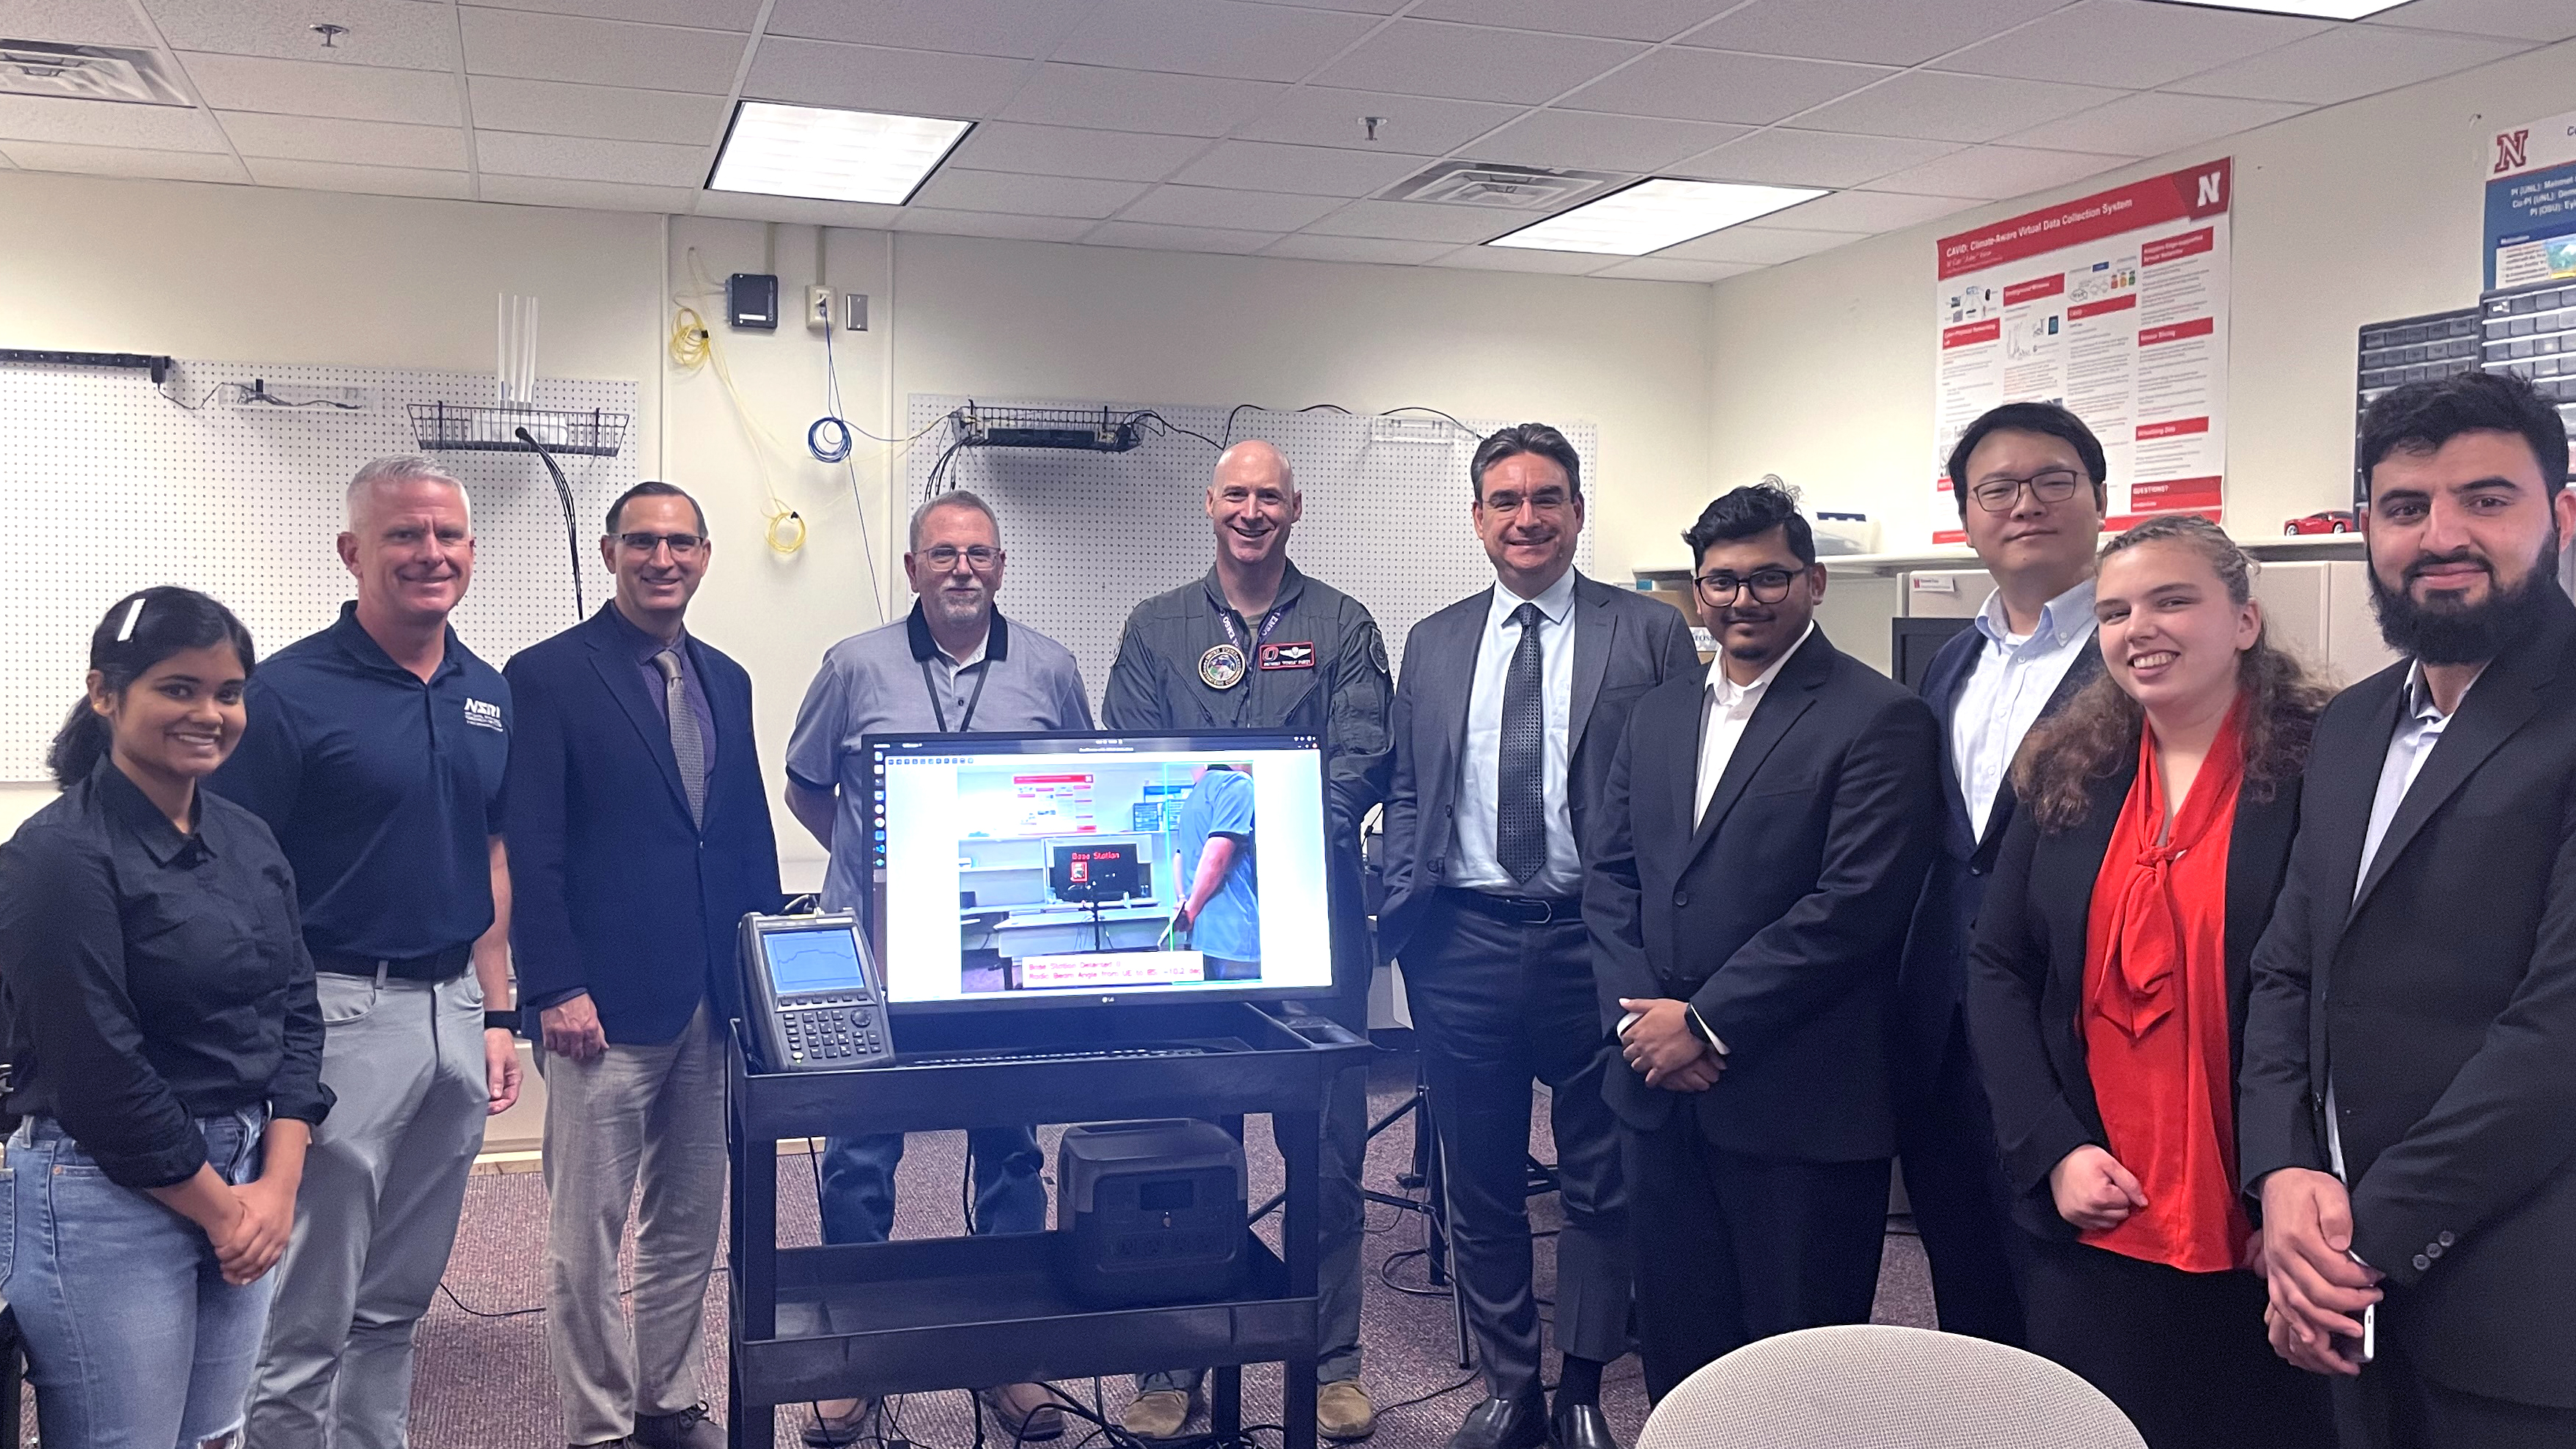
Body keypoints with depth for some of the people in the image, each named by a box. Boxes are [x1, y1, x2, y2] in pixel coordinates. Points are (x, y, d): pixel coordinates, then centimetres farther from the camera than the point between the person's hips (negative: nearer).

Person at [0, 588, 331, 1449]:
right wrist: (218, 1206, -9)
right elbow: (97, 1069, -16)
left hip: (247, 1190, 6)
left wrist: (277, 1185, -4)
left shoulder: (248, 843, 7)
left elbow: (295, 1014, 7)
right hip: (105, 1202, -6)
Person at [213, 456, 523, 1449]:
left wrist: (497, 1015, 11)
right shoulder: (290, 690, -9)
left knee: (396, 1303, 16)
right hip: (340, 1016, -6)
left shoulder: (487, 693, 9)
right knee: (306, 1319, 2)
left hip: (454, 1013, 6)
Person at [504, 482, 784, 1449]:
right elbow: (529, 851, -10)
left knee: (690, 1222, 15)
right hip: (605, 1005, -6)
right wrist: (555, 989, -15)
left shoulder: (725, 681, 13)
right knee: (587, 1234, 4)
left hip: (710, 1004, 6)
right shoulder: (548, 677, -6)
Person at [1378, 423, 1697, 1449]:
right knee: (1480, 1187, 13)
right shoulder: (1433, 644, 10)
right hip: (1462, 944, 3)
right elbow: (1407, 795, 13)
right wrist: (1401, 906, 1)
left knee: (1602, 1184, 9)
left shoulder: (1651, 634, -1)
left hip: (1595, 942, -3)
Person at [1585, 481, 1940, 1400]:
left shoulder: (1879, 720, -8)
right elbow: (1610, 876, 11)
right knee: (1677, 1351, 16)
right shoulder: (1658, 714, 13)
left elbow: (1855, 904, -16)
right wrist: (1637, 1016, -5)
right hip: (1660, 1091, 6)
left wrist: (1706, 1023, -15)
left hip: (1798, 1107, -5)